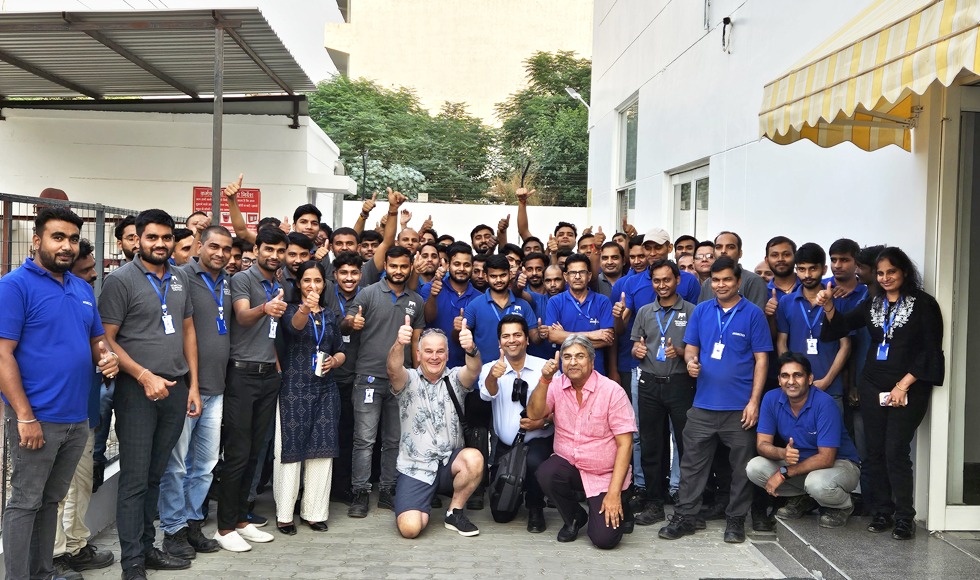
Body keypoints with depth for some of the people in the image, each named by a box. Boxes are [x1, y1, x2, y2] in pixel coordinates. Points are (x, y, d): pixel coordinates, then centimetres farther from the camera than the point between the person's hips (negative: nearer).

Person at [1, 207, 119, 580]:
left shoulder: (83, 288, 13)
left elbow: (96, 339, 22)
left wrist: (106, 356, -3)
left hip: (77, 419, 7)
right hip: (35, 420, -7)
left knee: (51, 500, 17)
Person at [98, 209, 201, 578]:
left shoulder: (179, 278, 12)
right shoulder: (121, 280, -6)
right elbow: (107, 339, -9)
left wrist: (193, 385, 10)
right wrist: (145, 376, -17)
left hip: (176, 388, 5)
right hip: (138, 391, -5)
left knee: (155, 475, 14)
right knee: (135, 480, -1)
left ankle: (147, 546, 25)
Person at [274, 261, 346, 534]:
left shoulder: (329, 316, 14)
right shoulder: (291, 309, -1)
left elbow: (341, 351, 20)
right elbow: (294, 325, -26)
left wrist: (334, 360, -3)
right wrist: (305, 309, -47)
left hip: (325, 389, 5)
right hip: (294, 388, -4)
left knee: (322, 449, 5)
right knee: (290, 448, -2)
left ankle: (315, 511, 16)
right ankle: (284, 514, 9)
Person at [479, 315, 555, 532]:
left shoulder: (546, 367, -3)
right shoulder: (490, 368, 0)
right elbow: (488, 393, -22)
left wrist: (543, 422, -22)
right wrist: (493, 376, -44)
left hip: (539, 442, -2)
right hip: (505, 446, 2)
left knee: (534, 461, -37)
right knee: (501, 514, 0)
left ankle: (536, 509, -7)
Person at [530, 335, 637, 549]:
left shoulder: (612, 391, -13)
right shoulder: (556, 386, -2)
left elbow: (625, 444, -13)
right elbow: (534, 414, -16)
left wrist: (614, 493, -18)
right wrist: (545, 379, -27)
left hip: (605, 474, -3)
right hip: (568, 465, 3)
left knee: (604, 538, -17)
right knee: (546, 473, -30)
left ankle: (620, 506, 20)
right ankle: (574, 518, 1)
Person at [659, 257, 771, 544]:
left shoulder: (753, 313, -1)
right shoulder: (701, 310, 8)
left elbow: (761, 359, -2)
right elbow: (690, 348, 13)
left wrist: (754, 401, -8)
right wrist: (691, 361, -11)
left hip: (739, 406, -2)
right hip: (703, 403, 3)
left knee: (741, 466, 7)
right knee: (692, 462, 6)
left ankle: (736, 520, 21)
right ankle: (684, 517, 16)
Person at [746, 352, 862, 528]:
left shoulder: (824, 403, -26)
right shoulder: (771, 399, -11)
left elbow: (826, 459, -27)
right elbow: (762, 444, -11)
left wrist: (784, 473, -26)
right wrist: (782, 453, -35)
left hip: (840, 463, -5)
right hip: (799, 461, 5)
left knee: (818, 483, -38)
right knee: (754, 468, -18)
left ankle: (843, 506, 0)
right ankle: (803, 499, 7)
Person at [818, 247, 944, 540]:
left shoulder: (923, 304, -2)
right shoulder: (872, 304, 13)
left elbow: (930, 351, -6)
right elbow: (841, 325, 7)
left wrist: (904, 384, -12)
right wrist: (828, 306, -13)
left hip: (907, 389, -5)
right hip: (873, 387, 5)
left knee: (896, 450, -8)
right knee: (875, 450, 5)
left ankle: (904, 517, 3)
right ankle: (882, 513, 15)